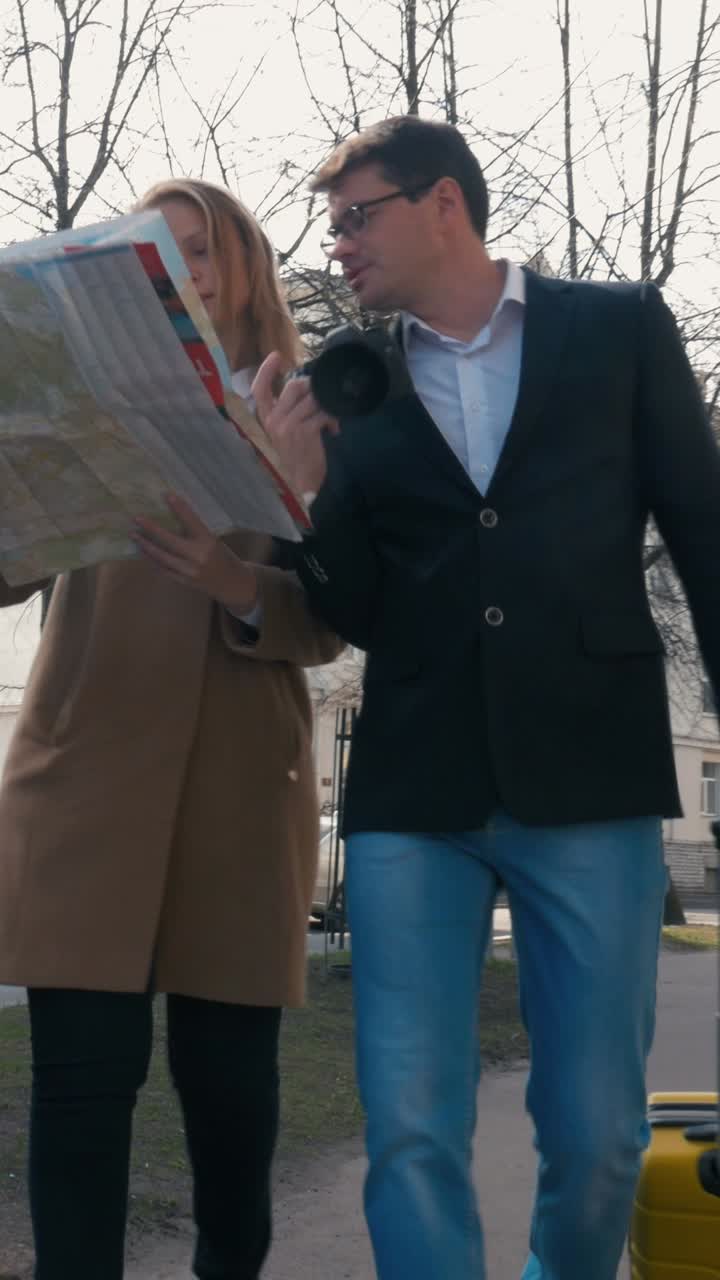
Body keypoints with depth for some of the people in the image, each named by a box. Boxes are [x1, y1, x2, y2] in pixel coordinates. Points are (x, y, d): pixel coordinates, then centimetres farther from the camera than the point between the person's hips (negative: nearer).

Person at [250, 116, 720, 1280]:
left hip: (591, 781, -1)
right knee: (411, 1130, -2)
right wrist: (307, 488, -7)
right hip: (413, 791, 2)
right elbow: (361, 616, 9)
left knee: (597, 1132, 6)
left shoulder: (621, 327, 7)